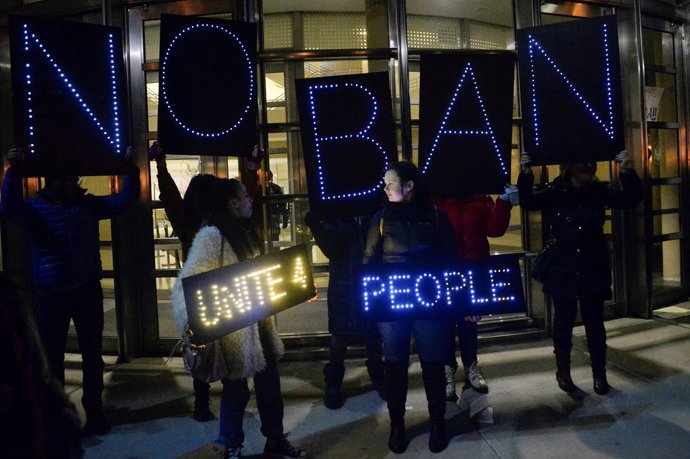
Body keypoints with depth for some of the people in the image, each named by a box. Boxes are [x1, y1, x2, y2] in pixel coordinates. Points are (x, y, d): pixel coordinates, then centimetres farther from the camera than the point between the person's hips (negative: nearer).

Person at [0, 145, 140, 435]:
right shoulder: (35, 207, -3)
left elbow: (125, 200, -1)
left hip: (87, 291, 2)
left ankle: (94, 411, 27)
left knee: (92, 355, 12)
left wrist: (131, 169, -13)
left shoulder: (88, 204, 4)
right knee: (52, 356, 11)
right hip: (50, 295, -2)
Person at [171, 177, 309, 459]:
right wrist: (189, 320, -39)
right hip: (233, 329, -7)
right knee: (236, 389, 9)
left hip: (259, 324, 7)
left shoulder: (245, 232, 9)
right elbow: (186, 283, -23)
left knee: (269, 382, 16)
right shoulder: (212, 235, -17)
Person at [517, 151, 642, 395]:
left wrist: (627, 171, -17)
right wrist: (526, 173, -27)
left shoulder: (599, 191, 3)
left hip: (593, 270, 1)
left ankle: (599, 374, 23)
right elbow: (528, 201, -13)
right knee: (563, 322, 8)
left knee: (594, 323, 9)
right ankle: (563, 371, 24)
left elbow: (630, 199, -4)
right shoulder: (555, 192, -2)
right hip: (562, 270, -1)